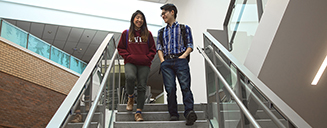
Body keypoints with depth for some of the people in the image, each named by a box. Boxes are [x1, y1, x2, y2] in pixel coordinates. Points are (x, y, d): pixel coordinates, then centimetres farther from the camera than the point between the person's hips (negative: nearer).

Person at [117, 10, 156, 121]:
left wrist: (147, 58, -3)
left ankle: (138, 113, -1)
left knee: (142, 87, -5)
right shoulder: (126, 33, 10)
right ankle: (130, 97, 0)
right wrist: (128, 56, -4)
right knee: (130, 77, -30)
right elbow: (120, 48, 11)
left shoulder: (148, 34, 11)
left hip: (144, 64, 1)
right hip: (130, 63, -1)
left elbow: (153, 49, 14)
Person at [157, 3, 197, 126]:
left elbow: (190, 46, 8)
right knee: (170, 88, -7)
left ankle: (189, 112, -26)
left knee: (185, 86, -16)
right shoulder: (161, 32, 26)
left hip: (180, 60, -3)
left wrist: (183, 56, -9)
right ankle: (173, 114, -5)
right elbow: (159, 47, 17)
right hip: (166, 62, 3)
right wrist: (162, 60, 0)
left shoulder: (184, 28, 15)